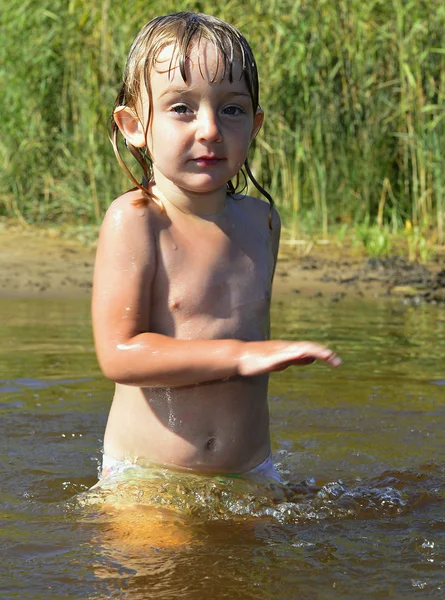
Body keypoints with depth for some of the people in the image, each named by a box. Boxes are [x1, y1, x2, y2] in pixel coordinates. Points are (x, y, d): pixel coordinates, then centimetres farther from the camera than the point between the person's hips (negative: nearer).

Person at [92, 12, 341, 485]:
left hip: (249, 469, 5)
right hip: (146, 479, -5)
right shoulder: (135, 220, -13)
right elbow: (119, 353, -21)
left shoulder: (261, 221, 5)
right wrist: (240, 355, -25)